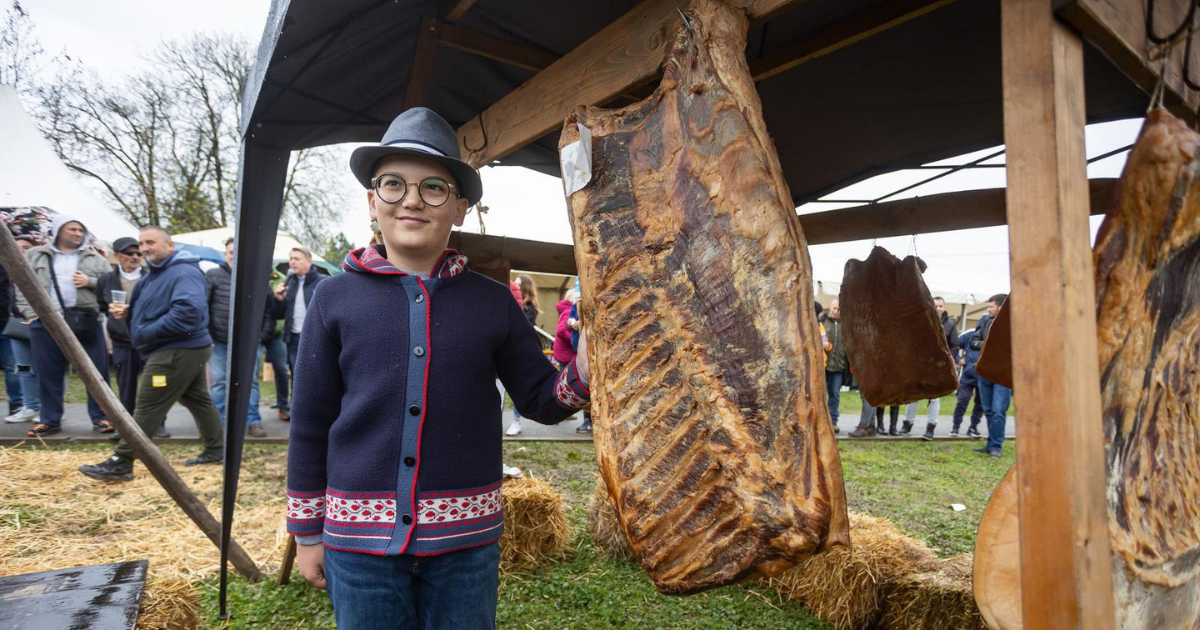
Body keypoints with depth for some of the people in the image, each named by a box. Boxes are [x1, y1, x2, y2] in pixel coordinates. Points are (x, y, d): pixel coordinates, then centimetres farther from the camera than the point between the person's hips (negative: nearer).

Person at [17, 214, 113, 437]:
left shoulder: (95, 259, 12)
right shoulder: (35, 256, 13)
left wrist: (90, 282, -8)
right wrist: (30, 313, -1)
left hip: (86, 321, 0)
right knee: (49, 374, 7)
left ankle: (100, 418, 8)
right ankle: (50, 420, 17)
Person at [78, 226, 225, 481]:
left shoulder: (183, 273, -19)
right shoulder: (156, 273, 16)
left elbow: (188, 312, -33)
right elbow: (151, 310, 26)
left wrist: (146, 333, -24)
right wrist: (128, 312, 2)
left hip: (177, 351, -12)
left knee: (147, 408, -8)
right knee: (198, 401, 16)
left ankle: (120, 463, -3)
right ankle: (215, 451, 26)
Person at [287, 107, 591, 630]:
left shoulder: (492, 301, 0)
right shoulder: (335, 299, -2)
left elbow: (542, 401, 3)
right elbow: (310, 424, 3)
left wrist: (585, 362, -17)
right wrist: (307, 532, 6)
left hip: (466, 542, 1)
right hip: (360, 541, 0)